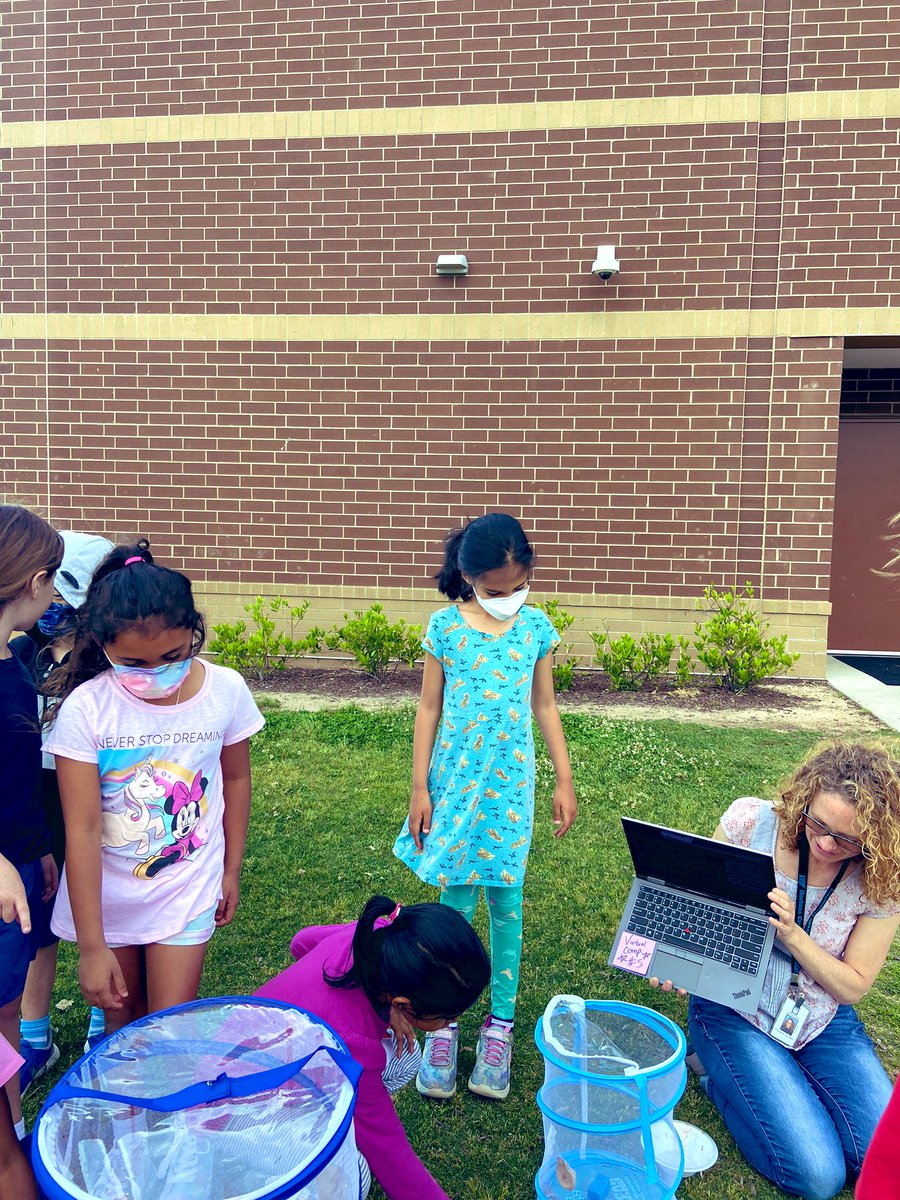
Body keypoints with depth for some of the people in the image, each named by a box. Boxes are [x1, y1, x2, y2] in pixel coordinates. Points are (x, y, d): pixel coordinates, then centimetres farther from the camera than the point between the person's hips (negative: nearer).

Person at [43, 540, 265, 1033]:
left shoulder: (225, 690, -15)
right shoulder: (84, 710, -21)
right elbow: (82, 831, -19)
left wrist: (231, 870, 10)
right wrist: (91, 947, -16)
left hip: (186, 892, 0)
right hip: (104, 895, 0)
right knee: (121, 1017, 19)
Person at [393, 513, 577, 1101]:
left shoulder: (536, 626, -1)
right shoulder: (445, 627, -6)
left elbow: (545, 706, 7)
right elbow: (429, 709, 0)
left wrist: (564, 779, 7)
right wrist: (420, 788, -1)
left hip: (511, 786, 1)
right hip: (456, 784, -1)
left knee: (506, 902, 9)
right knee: (456, 903, 5)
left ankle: (501, 1023, 25)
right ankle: (443, 1024, 21)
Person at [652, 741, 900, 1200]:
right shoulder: (751, 822, -19)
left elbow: (851, 987, -8)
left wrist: (791, 934, -27)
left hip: (824, 1020, 3)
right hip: (734, 1009, -3)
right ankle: (718, 1072, 11)